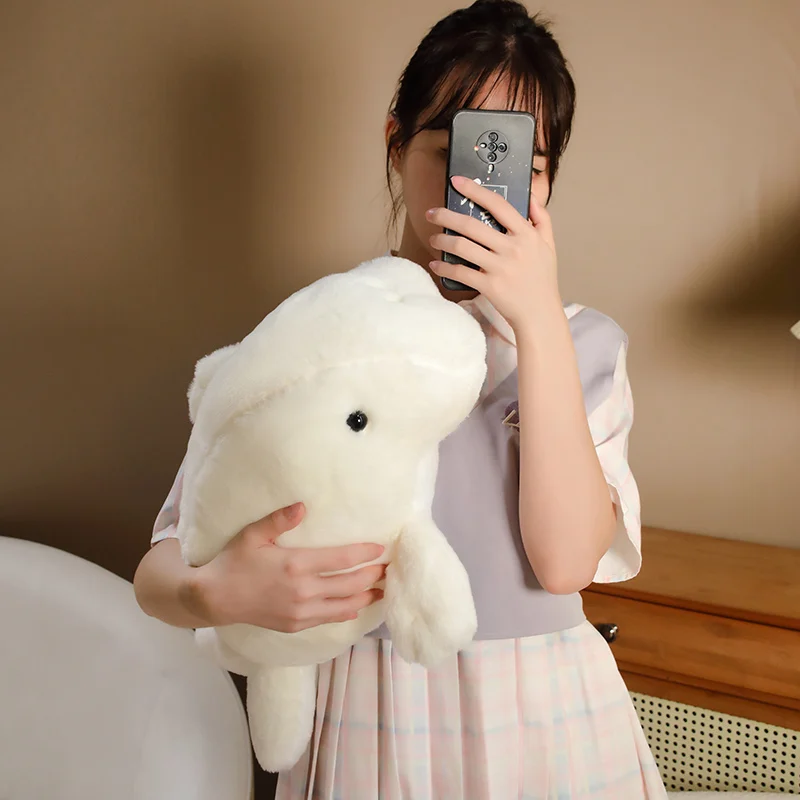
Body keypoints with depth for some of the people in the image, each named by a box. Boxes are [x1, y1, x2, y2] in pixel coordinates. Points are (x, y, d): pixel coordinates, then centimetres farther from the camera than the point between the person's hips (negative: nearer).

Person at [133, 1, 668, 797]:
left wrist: (539, 319, -21)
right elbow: (160, 569, -9)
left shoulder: (584, 343, -1)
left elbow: (565, 561, -16)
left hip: (545, 725, 1)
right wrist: (221, 593, -31)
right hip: (368, 726, 0)